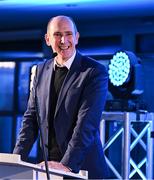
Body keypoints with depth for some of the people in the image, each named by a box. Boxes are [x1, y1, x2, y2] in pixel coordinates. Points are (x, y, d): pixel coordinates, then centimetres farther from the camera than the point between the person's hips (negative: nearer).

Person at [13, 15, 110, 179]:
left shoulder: (95, 72, -10)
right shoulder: (41, 70, 7)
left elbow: (86, 124, -18)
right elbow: (31, 118, 8)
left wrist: (67, 165, -25)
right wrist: (17, 159, -3)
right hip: (49, 165, 5)